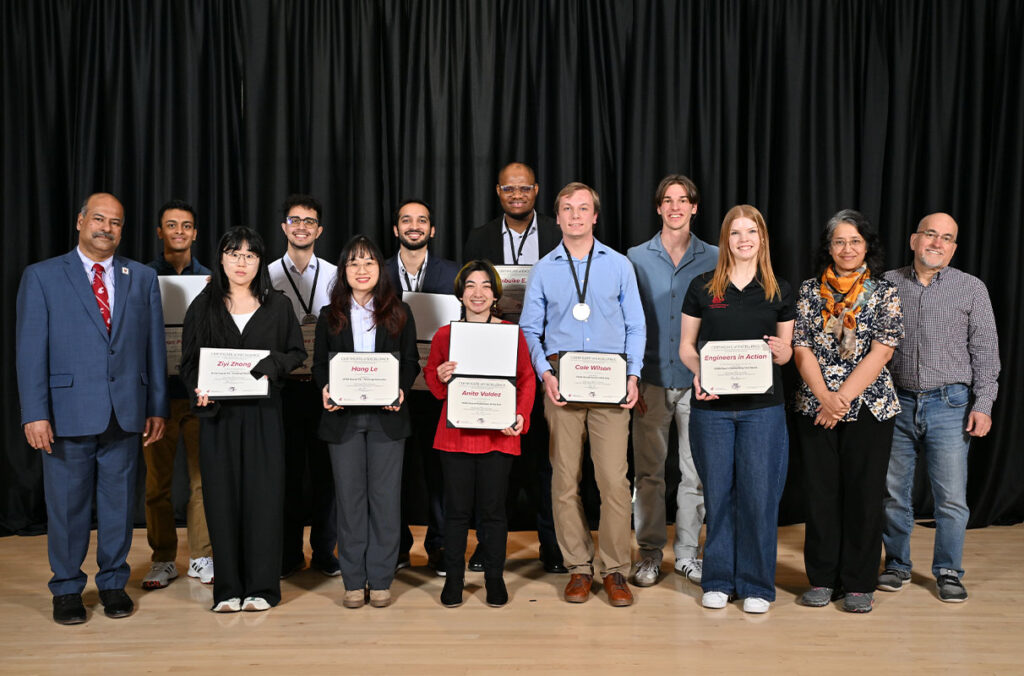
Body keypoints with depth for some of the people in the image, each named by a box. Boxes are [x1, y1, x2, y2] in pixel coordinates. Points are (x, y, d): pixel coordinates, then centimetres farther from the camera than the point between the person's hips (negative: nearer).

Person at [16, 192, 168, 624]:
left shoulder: (143, 278, 9)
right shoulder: (42, 276, 2)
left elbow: (154, 346, 8)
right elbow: (30, 349, -3)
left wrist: (157, 407, 5)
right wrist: (34, 413, -10)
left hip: (125, 411, 2)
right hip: (68, 411, -2)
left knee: (119, 500, 10)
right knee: (67, 504, 7)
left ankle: (113, 582, 26)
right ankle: (66, 589, 23)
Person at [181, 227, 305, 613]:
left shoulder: (277, 306, 8)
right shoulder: (203, 307, 8)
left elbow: (296, 352, 9)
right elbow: (189, 360, 6)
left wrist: (271, 367, -11)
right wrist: (199, 391, -13)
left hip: (263, 412, 0)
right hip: (218, 412, 1)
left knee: (263, 494, -1)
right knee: (222, 495, 1)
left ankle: (261, 586, 9)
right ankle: (228, 588, 11)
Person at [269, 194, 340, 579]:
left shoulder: (334, 276, 8)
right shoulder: (268, 275, 7)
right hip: (284, 385, 0)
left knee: (325, 469, 4)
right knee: (287, 470, 5)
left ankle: (324, 551, 16)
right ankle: (289, 553, 16)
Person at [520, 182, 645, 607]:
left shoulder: (619, 265, 10)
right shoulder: (544, 269, 11)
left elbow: (635, 326, 10)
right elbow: (530, 329, 11)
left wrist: (633, 375, -2)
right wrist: (545, 373, -4)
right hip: (561, 381, 1)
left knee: (614, 477, -6)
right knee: (565, 477, 2)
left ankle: (616, 570, 6)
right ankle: (578, 567, 13)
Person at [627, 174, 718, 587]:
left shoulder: (714, 259, 6)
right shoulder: (636, 258, 5)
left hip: (697, 381, 0)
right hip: (651, 380, 0)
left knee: (696, 472, 5)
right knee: (648, 471, 5)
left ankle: (687, 553, 19)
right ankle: (649, 553, 17)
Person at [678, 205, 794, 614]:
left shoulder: (779, 291, 6)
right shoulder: (702, 288, 4)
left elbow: (786, 352, 10)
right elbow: (686, 345, 6)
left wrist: (778, 349, -13)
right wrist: (698, 375, -12)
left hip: (763, 407, 0)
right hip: (712, 405, 0)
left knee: (759, 493, 1)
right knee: (717, 492, 7)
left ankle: (756, 585, 16)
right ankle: (718, 581, 21)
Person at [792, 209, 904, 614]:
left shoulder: (884, 293, 2)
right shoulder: (809, 291, 5)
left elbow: (881, 352, -7)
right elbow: (801, 350, 0)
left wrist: (843, 398, -14)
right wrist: (826, 398, -12)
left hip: (870, 408, -1)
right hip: (815, 408, 1)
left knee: (864, 494, 3)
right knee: (821, 493, 5)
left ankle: (859, 584, 15)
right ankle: (822, 579, 18)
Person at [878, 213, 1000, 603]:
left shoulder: (972, 289, 3)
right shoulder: (888, 284, 5)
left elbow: (985, 351, 2)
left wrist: (982, 404, -5)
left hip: (949, 405, -1)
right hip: (897, 402, 1)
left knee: (951, 497, 1)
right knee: (893, 492, 9)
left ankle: (948, 572, 18)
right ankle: (897, 565, 25)